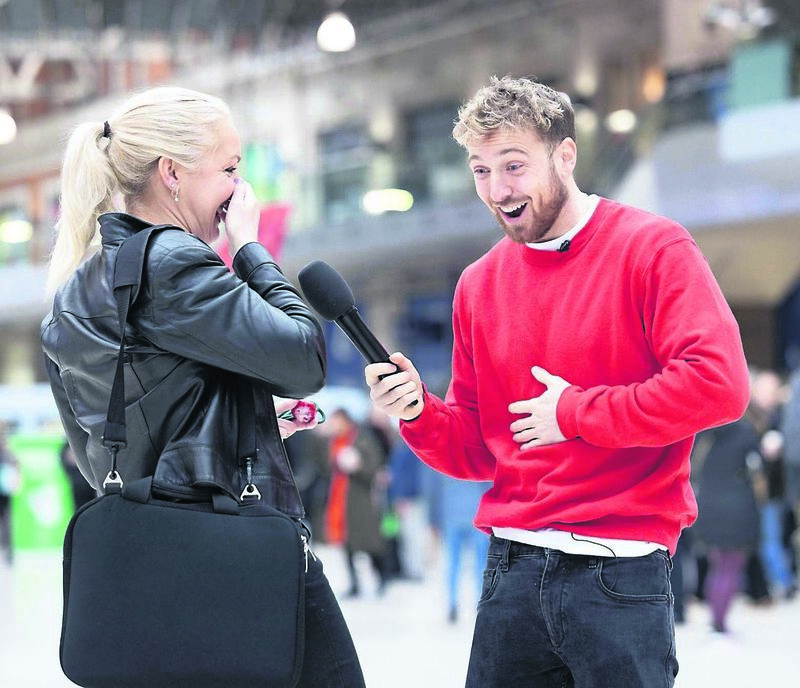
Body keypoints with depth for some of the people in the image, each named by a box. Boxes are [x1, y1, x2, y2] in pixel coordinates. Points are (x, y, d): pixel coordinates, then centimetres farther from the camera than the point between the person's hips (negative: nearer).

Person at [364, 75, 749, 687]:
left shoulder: (652, 248, -4)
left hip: (621, 573, -5)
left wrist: (575, 413, -11)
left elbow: (719, 384, -17)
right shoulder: (480, 285, 12)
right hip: (513, 564, 5)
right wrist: (419, 413, -6)